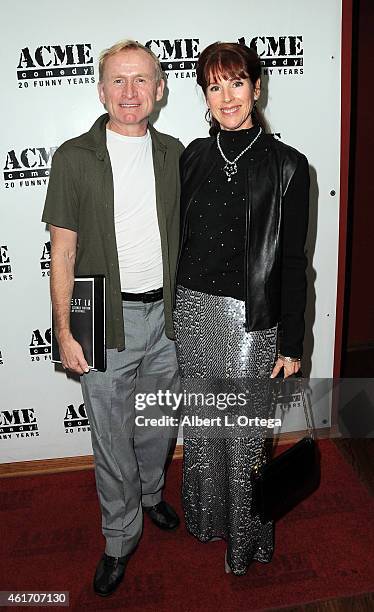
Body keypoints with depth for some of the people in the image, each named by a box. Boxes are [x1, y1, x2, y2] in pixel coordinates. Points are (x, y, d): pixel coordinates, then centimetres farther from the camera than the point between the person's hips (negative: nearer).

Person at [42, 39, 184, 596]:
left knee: (158, 425, 20)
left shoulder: (173, 154, 5)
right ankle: (120, 540, 31)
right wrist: (65, 332, -9)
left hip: (166, 315, 4)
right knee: (112, 439, 8)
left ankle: (152, 494, 48)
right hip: (106, 320, -3)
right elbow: (63, 252, -6)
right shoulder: (75, 157, -6)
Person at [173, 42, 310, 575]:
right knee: (200, 426, 18)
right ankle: (207, 517, 43)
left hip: (252, 317, -4)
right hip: (193, 310, 4)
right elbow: (181, 238, 10)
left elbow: (292, 262, -6)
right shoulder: (194, 156, 5)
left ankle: (244, 538, 34)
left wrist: (291, 344, -6)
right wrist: (172, 309, 10)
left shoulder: (286, 165, -7)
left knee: (244, 432, 8)